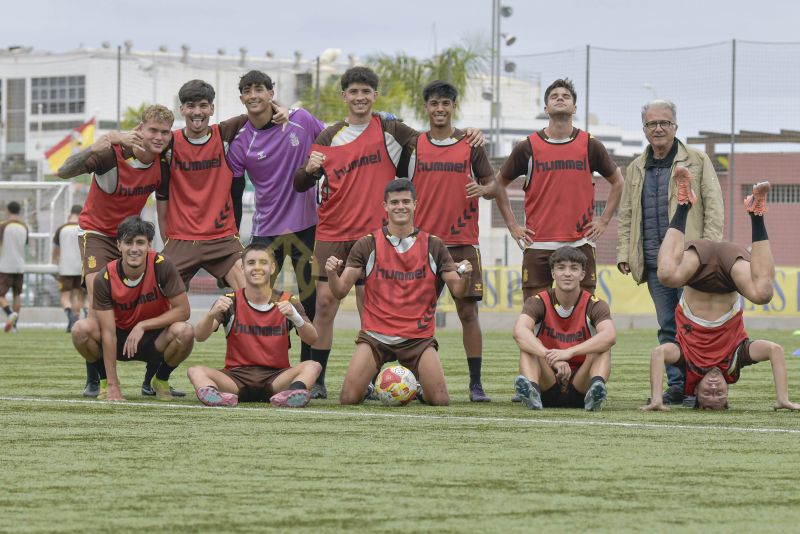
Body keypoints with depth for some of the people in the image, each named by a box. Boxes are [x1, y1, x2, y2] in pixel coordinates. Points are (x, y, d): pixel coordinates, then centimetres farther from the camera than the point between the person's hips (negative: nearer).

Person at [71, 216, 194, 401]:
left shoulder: (161, 266, -21)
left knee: (184, 332, -32)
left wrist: (143, 326, -25)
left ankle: (161, 380, 0)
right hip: (120, 338, 0)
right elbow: (108, 332, -22)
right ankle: (106, 380, 2)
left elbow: (183, 310, -18)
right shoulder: (105, 278, -20)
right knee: (81, 329, -28)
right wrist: (112, 386, -26)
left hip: (155, 339, 0)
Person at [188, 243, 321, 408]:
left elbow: (312, 340, -8)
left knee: (313, 366, -25)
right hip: (236, 376, 0)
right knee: (195, 371, -23)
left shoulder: (287, 302, 4)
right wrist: (212, 314, -29)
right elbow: (199, 336, -7)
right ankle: (210, 392, -54)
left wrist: (294, 317, -28)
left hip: (276, 377, 0)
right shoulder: (230, 302, 3)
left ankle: (296, 391, -55)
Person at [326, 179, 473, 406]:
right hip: (375, 334, 0)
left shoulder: (433, 245, 5)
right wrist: (332, 273, -23)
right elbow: (340, 291, -1)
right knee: (349, 398, -17)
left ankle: (419, 386, 22)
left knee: (441, 400, -15)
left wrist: (464, 277, -19)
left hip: (418, 336, 1)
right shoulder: (367, 245, 2)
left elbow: (457, 291, 4)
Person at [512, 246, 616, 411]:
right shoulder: (539, 302, -3)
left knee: (602, 347, -21)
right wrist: (551, 357, -42)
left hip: (580, 389, 0)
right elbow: (519, 332, -25)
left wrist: (569, 352, -40)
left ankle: (597, 387, -49)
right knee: (528, 344, -21)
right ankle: (531, 391, -48)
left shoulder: (594, 305, -5)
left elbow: (610, 336, -27)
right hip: (547, 390, 0)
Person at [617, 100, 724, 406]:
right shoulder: (636, 169, 17)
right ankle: (677, 386, 7)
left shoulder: (697, 162, 4)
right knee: (668, 327, 5)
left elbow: (713, 206, -1)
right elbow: (626, 214, 20)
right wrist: (623, 252, 9)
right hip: (655, 262, 4)